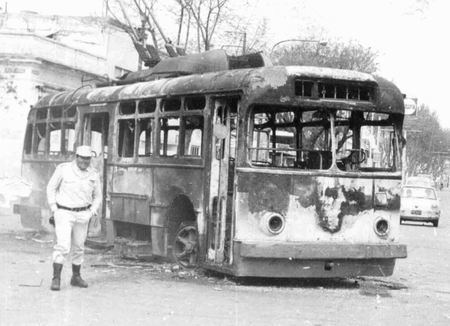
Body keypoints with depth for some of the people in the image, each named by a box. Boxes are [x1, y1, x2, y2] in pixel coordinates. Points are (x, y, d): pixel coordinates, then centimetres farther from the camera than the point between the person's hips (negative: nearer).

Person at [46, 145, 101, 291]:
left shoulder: (93, 175, 1)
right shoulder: (63, 169, -9)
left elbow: (97, 196, 13)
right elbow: (51, 187, 1)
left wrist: (92, 212, -2)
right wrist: (54, 209, -5)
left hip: (82, 215, 4)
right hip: (64, 213, -4)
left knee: (78, 247, 12)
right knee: (63, 246, -15)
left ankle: (76, 277, 26)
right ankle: (56, 279, -10)